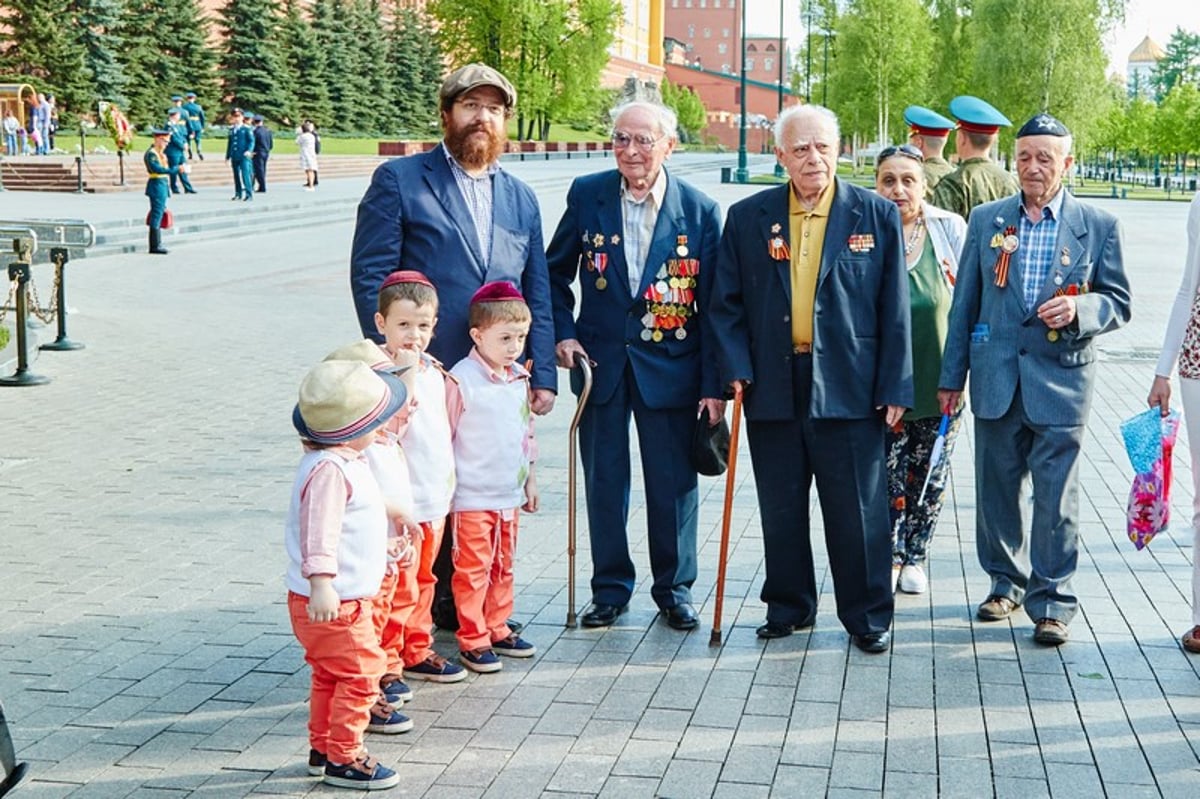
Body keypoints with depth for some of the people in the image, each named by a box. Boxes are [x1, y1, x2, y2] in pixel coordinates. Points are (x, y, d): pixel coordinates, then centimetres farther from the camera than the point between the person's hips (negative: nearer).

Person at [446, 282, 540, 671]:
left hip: (510, 495, 7)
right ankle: (473, 641, 9)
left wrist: (529, 478, 20)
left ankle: (497, 629, 28)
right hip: (472, 497, -7)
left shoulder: (519, 379, 7)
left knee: (503, 568, 16)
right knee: (473, 571, 0)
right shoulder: (461, 380, -15)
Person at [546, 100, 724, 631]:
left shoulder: (699, 210, -5)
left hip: (671, 367, -1)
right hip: (601, 362, 1)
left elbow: (713, 303, -4)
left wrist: (714, 383, -7)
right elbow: (556, 273, 11)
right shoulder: (587, 195, 0)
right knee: (603, 481, 9)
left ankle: (674, 588, 23)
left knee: (674, 483, 6)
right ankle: (610, 588, 24)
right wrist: (563, 333, -2)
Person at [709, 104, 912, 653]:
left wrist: (894, 386, -2)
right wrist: (736, 371, -5)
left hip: (848, 387, -2)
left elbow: (895, 309, 2)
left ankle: (868, 616, 17)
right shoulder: (747, 218, 5)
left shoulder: (877, 215, 2)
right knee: (781, 510, 11)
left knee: (858, 510, 3)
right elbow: (726, 304, 7)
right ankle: (789, 607, 27)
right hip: (772, 387, 2)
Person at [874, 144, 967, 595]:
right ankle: (889, 556, 20)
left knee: (930, 477, 10)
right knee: (887, 475, 1)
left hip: (938, 378, 1)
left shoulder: (950, 228, -2)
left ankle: (914, 557, 27)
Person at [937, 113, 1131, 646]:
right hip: (995, 380, 3)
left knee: (1056, 498, -2)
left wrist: (1078, 309, -18)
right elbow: (965, 304, 9)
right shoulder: (986, 221, 7)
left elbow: (1118, 303, 4)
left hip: (1061, 381, -2)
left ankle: (1051, 602, 8)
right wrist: (952, 376, 8)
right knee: (996, 490, 11)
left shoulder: (1099, 226, 2)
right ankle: (1006, 582, 29)